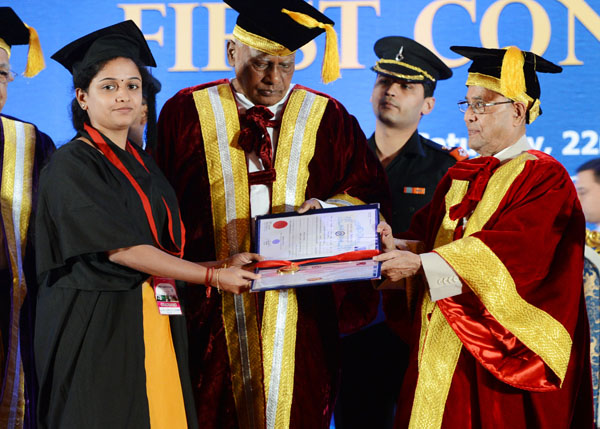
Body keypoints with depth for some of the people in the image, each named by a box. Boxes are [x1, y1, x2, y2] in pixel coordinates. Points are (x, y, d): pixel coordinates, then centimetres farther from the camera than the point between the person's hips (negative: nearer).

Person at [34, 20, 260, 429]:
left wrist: (221, 262, 2)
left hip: (155, 325, 7)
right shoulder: (71, 166, -9)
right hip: (98, 329, -7)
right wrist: (212, 276, -12)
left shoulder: (143, 164, 15)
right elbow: (121, 250, -16)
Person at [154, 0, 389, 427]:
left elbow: (370, 189, 6)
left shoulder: (328, 118, 8)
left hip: (300, 308, 1)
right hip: (212, 306, 0)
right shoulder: (186, 113, 6)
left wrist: (327, 209, -14)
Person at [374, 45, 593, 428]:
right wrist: (397, 248, -13)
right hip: (443, 347, 7)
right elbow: (425, 235, 11)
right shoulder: (460, 178, 17)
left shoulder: (543, 177, -6)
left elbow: (509, 247, -20)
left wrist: (422, 263, -27)